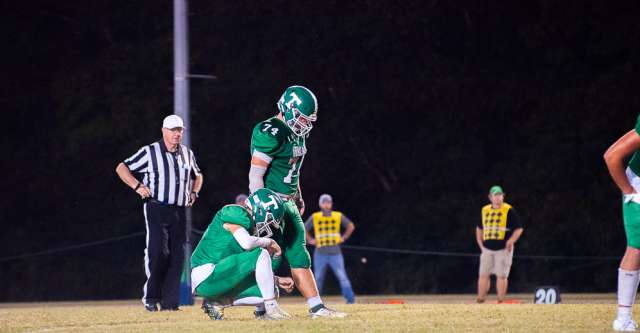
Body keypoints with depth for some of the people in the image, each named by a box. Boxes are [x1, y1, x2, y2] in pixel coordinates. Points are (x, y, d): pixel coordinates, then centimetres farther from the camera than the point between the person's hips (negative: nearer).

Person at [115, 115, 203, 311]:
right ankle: (150, 297, -6)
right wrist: (137, 186, -9)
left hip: (179, 212, 5)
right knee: (158, 252, -17)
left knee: (177, 256, 1)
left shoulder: (188, 154, 15)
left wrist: (193, 193, 16)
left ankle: (169, 301, 6)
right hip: (156, 208, -5)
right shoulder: (150, 152, -1)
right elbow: (122, 168, 3)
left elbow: (197, 176, 34)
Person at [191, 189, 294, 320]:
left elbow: (250, 271, 21)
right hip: (207, 277, -10)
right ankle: (271, 309, -14)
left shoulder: (248, 226, 19)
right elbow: (246, 243, -26)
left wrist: (277, 280, 13)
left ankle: (217, 302, 6)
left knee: (270, 292, 5)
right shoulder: (235, 213, -8)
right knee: (261, 254, -19)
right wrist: (269, 242, -8)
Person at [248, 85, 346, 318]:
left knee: (299, 256, 6)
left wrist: (298, 198, 26)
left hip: (288, 203, 9)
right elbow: (255, 174, -19)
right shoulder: (271, 133, -18)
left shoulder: (297, 135, 12)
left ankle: (317, 307, 6)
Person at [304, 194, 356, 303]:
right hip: (320, 253, 1)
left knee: (342, 277, -9)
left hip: (335, 253, -1)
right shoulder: (314, 217, 3)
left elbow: (351, 226, 16)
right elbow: (304, 229, 15)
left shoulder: (338, 216, 3)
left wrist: (343, 238, 6)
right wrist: (310, 240, 5)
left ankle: (350, 299, -12)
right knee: (318, 278, 6)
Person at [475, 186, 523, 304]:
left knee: (501, 275, -5)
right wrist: (480, 244, 13)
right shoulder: (485, 210, 12)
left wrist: (511, 241, -16)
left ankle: (500, 302, -1)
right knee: (483, 275, 3)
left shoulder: (509, 210, -4)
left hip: (503, 249, -5)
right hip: (487, 249, 5)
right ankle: (480, 301, 7)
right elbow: (479, 228, 23)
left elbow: (519, 229, -4)